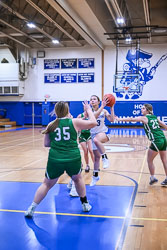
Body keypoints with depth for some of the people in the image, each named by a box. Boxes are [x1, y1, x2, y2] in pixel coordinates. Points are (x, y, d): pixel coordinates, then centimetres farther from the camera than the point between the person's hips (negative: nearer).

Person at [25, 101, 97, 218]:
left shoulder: (51, 125, 5)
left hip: (55, 160, 1)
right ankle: (85, 204, 38)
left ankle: (31, 209, 20)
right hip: (73, 159, 0)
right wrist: (88, 110, 22)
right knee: (78, 179, 28)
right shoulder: (74, 122, 0)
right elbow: (94, 122, 9)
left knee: (47, 184, 18)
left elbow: (46, 144, 12)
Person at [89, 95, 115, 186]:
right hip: (94, 134, 3)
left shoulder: (104, 111, -2)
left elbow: (111, 119, -13)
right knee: (96, 156, 10)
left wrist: (111, 108, -16)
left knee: (96, 139, -40)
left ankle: (105, 158, -23)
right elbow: (94, 116, -26)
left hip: (104, 133, -3)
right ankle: (95, 176, 29)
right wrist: (102, 106, -32)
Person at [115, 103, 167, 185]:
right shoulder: (155, 117, 15)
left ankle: (152, 178, 13)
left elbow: (131, 119, -10)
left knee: (149, 160, 8)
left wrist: (119, 119, -8)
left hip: (156, 141, -8)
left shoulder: (144, 118, -4)